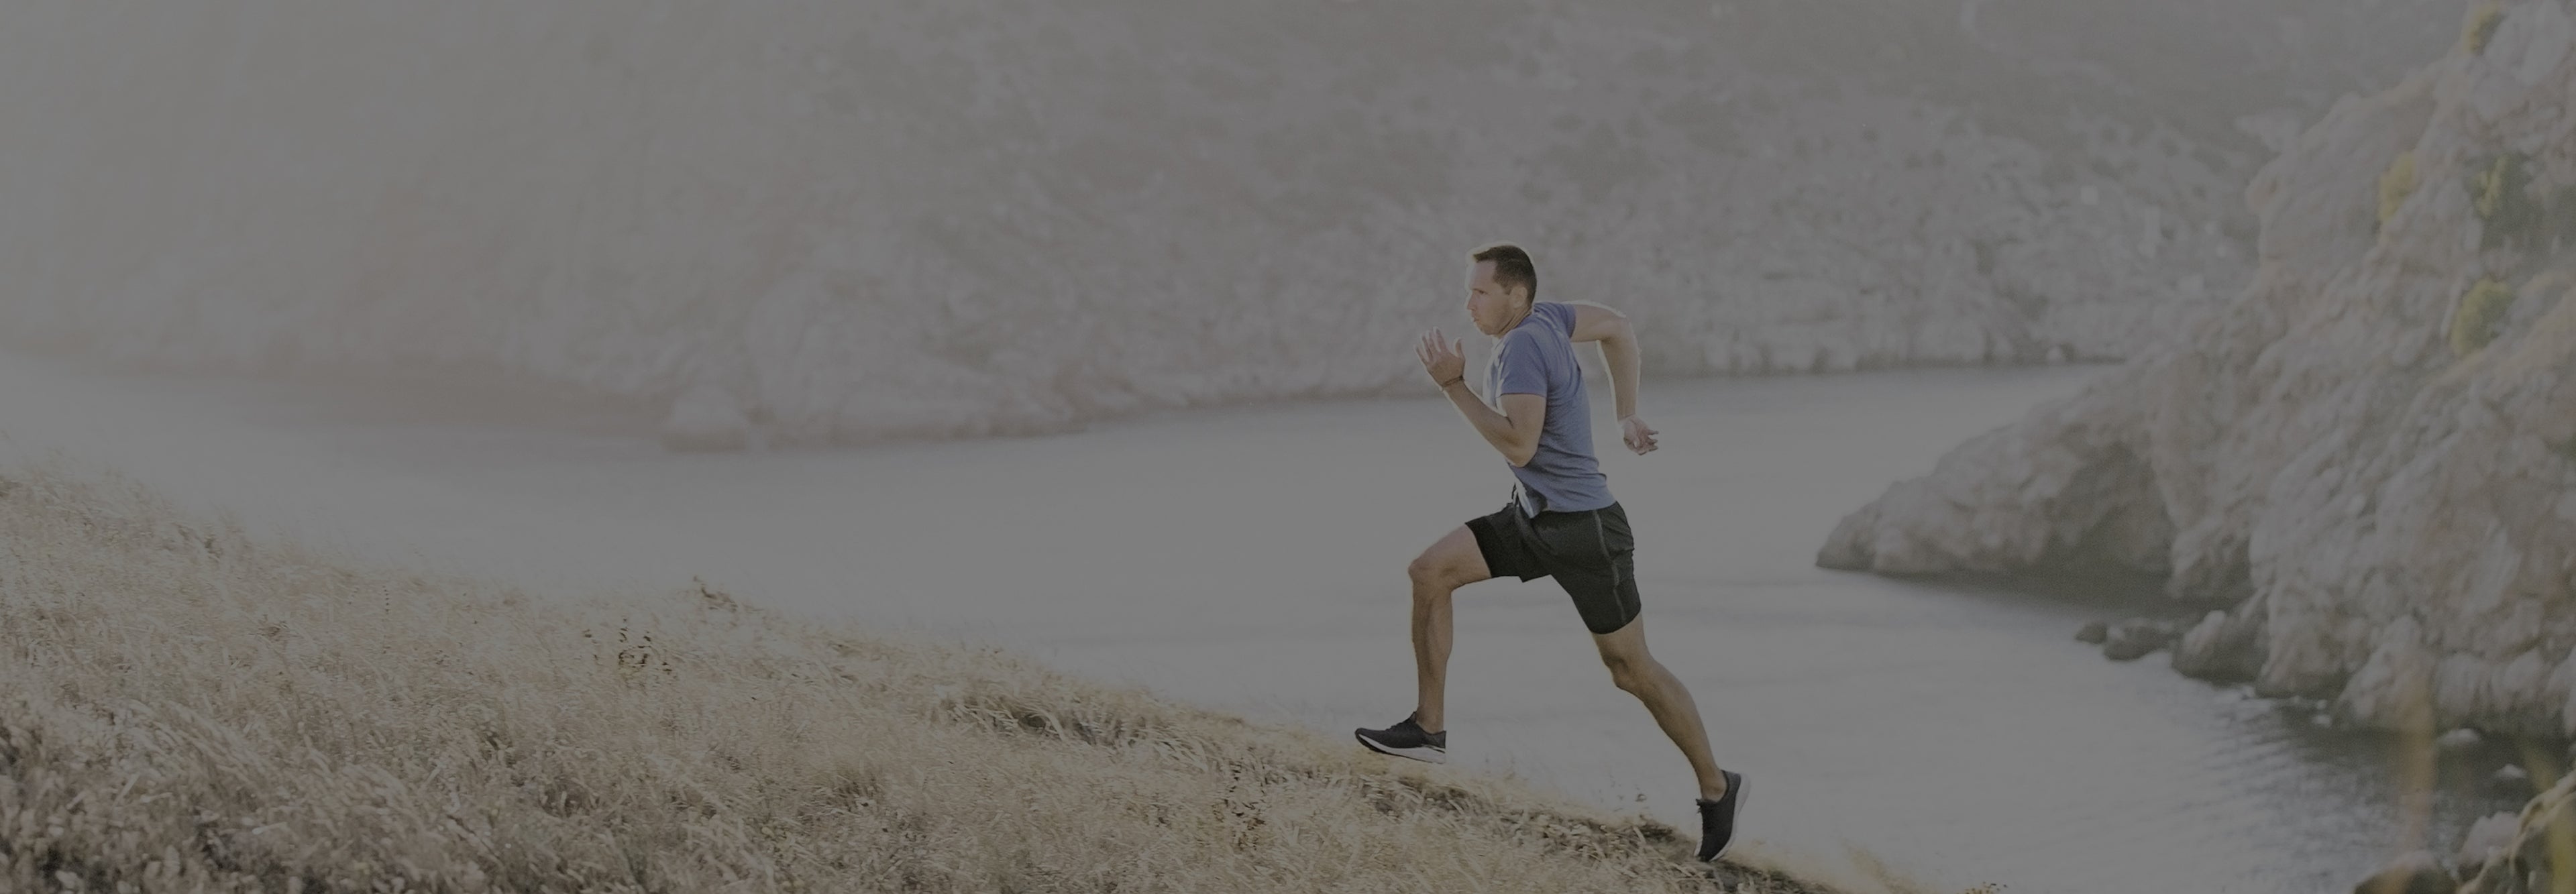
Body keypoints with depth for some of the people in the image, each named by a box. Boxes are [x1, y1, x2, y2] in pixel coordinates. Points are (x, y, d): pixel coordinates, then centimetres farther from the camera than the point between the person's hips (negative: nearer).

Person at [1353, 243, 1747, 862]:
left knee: (1632, 670, 1)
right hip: (1534, 516, 9)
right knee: (1429, 572, -2)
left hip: (1583, 529, -9)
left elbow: (1519, 445, -32)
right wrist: (1627, 416, 19)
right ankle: (1429, 729, 1)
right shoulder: (1544, 318, 3)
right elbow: (1617, 327, 18)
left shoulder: (1522, 346, -23)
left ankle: (1717, 788, 16)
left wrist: (1454, 386, -29)